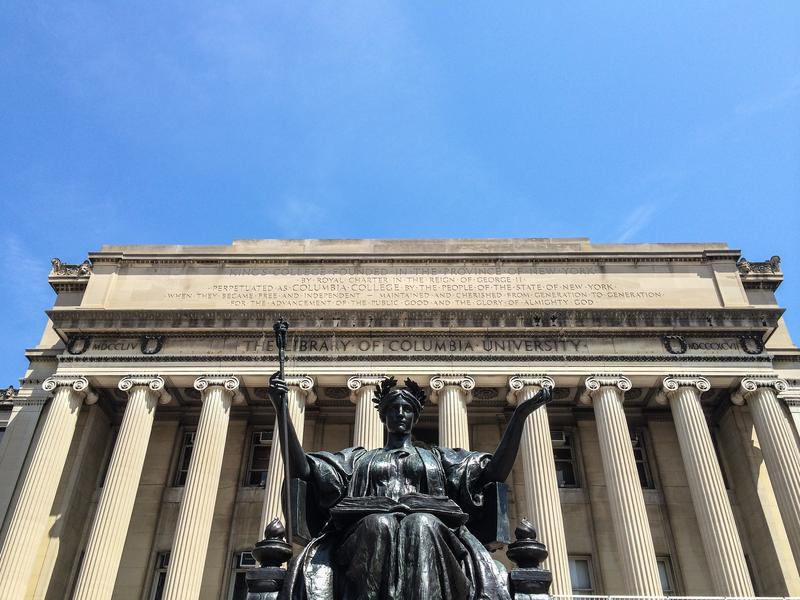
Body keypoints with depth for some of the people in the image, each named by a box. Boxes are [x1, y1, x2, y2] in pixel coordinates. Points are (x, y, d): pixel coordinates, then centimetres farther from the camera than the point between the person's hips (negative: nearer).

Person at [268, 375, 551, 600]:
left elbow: (496, 470, 18)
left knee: (422, 525, -37)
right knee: (378, 524, -36)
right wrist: (281, 409, 9)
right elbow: (302, 468, 18)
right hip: (368, 531, 0)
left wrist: (520, 413, 10)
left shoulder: (438, 456, 31)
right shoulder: (358, 457, 31)